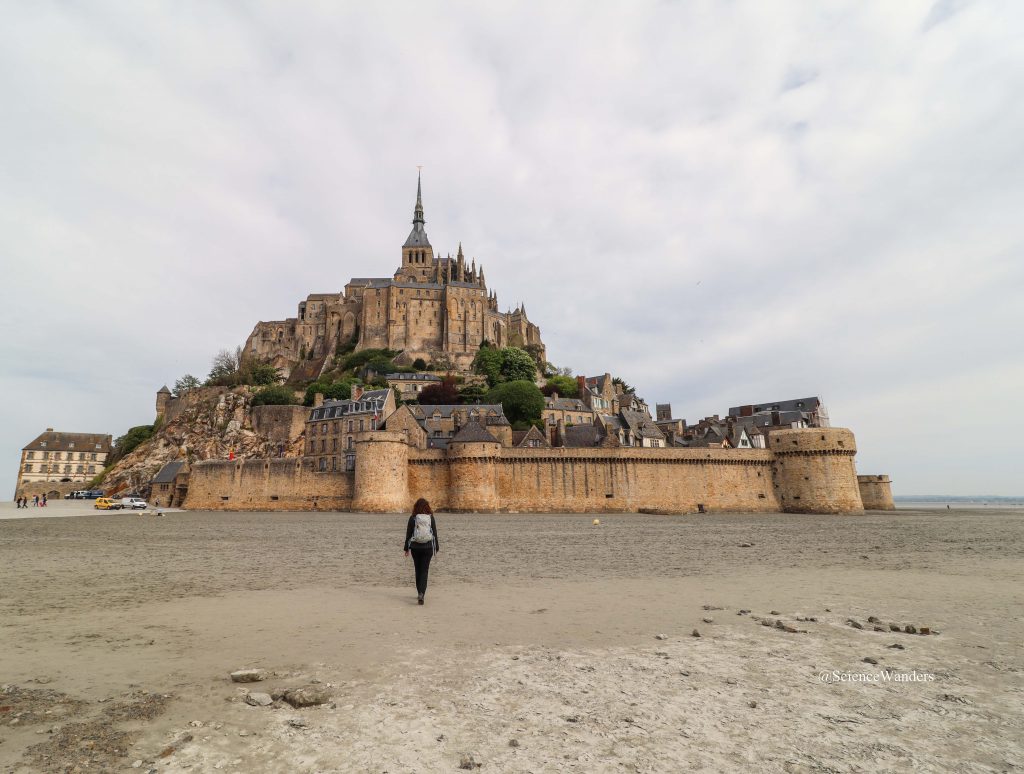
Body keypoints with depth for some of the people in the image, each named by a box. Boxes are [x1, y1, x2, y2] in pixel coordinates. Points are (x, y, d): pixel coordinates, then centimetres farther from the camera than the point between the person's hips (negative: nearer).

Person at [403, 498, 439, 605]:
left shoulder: (413, 518, -4)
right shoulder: (431, 517, -3)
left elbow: (408, 534, -1)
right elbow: (435, 533, 1)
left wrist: (406, 548, 8)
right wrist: (437, 547, 11)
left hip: (415, 547, 1)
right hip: (428, 547, 0)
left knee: (418, 570, 15)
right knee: (424, 571, 2)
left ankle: (420, 593, 24)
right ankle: (421, 593, -13)